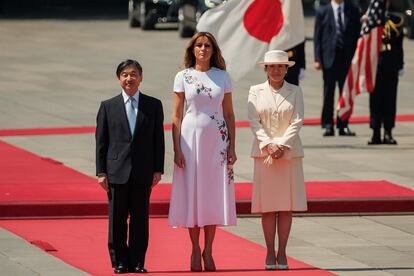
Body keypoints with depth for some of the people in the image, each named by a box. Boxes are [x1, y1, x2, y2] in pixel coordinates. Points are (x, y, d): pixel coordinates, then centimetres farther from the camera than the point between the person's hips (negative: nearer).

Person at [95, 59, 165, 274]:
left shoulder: (153, 106, 7)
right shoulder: (108, 107, 5)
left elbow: (158, 139, 6)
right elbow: (101, 141, 4)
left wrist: (158, 169, -1)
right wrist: (101, 172, -2)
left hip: (143, 172, 0)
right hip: (117, 172, 0)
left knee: (140, 218, 3)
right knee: (117, 219, 3)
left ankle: (137, 262, 9)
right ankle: (119, 262, 10)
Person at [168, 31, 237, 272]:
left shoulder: (222, 76, 5)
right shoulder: (183, 77, 1)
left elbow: (229, 114, 8)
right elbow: (177, 116, 1)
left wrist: (232, 147, 1)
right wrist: (177, 149, -6)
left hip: (217, 139, 1)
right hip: (191, 137, -1)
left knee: (214, 193, 1)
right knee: (192, 191, 0)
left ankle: (208, 251, 9)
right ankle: (195, 250, 8)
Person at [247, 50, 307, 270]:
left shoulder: (295, 92, 8)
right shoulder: (256, 91, 7)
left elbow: (297, 122, 0)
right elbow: (254, 122, -1)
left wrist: (282, 145, -13)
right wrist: (268, 145, -14)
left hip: (289, 153, 0)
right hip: (264, 153, 0)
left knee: (286, 206, 0)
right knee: (267, 206, -1)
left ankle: (282, 253, 5)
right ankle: (270, 253, 4)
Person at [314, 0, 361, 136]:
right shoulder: (322, 11, 4)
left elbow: (357, 33, 8)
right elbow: (317, 37, 3)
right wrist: (318, 59, -5)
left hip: (347, 58, 1)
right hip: (329, 57, -1)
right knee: (328, 93, 1)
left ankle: (343, 125, 7)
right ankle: (327, 125, 4)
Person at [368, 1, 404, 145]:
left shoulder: (396, 20, 7)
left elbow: (399, 46, 11)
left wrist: (400, 65, 8)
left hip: (391, 66, 1)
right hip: (375, 65, -1)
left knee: (390, 99, 2)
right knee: (375, 99, 1)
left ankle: (388, 133, 6)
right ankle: (376, 133, 5)